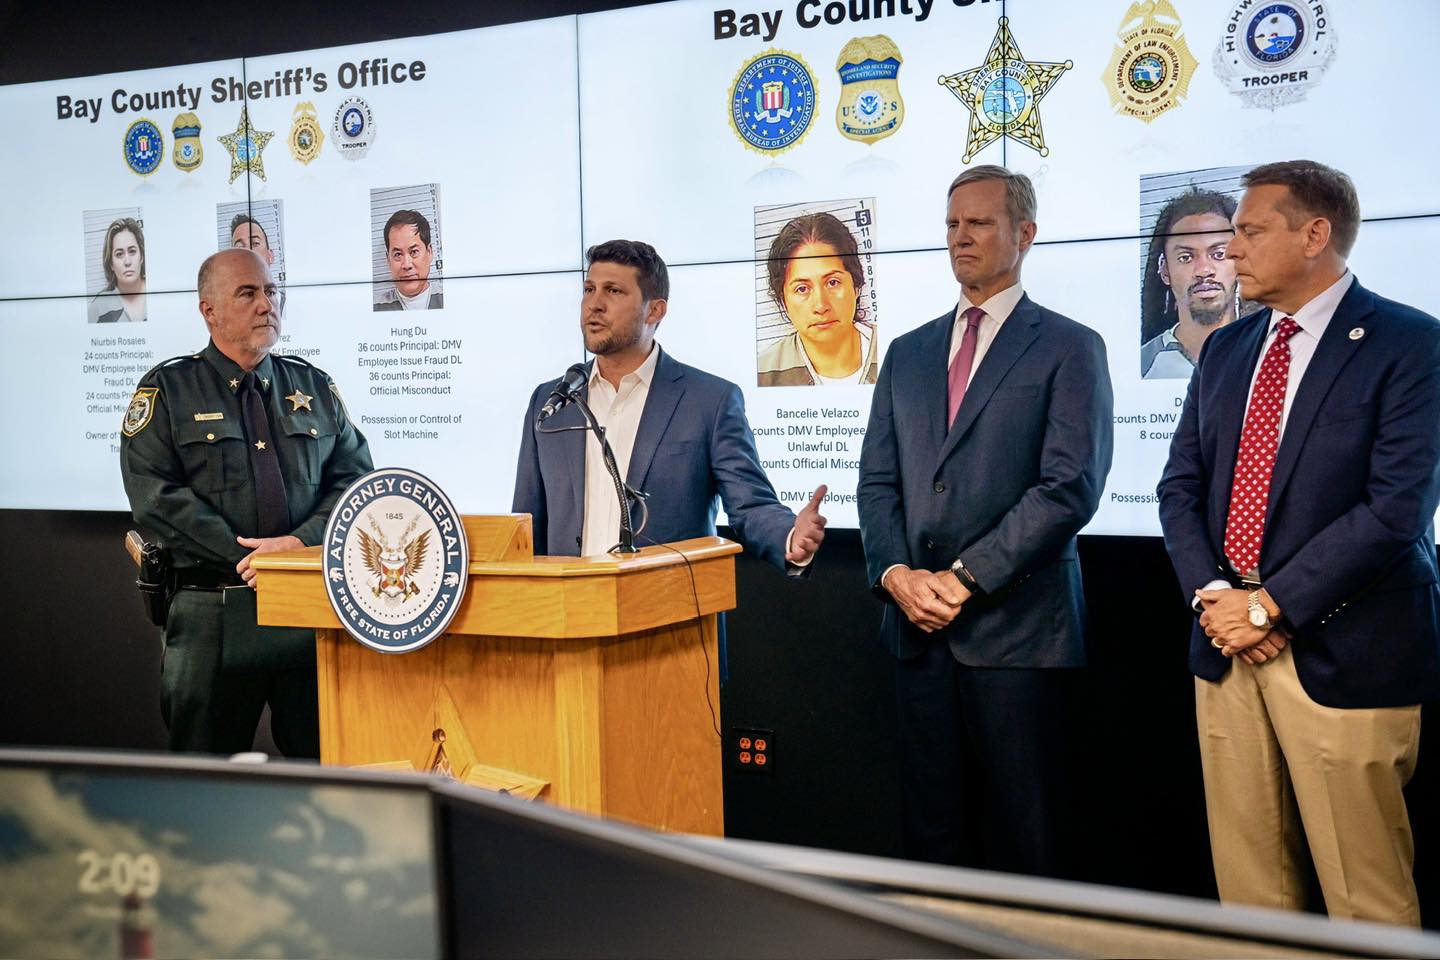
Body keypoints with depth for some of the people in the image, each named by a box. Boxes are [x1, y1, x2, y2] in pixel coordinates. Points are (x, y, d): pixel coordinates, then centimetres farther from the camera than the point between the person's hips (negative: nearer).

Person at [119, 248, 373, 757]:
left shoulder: (315, 387, 12)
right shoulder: (168, 390, 3)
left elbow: (355, 477, 6)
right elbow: (158, 495, -7)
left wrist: (301, 541, -12)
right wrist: (248, 557, -14)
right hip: (211, 615, -2)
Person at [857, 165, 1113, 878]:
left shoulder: (1070, 349, 1)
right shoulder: (908, 353, 17)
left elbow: (1070, 487, -10)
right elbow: (876, 481, 13)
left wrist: (966, 577, -13)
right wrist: (895, 573, -4)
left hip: (1017, 624, -4)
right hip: (918, 626, 5)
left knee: (1024, 833, 1)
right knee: (930, 826, 9)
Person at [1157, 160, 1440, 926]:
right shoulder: (1224, 350, 14)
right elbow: (1180, 486, 11)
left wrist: (1269, 605, -14)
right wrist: (1213, 596, -6)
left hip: (1341, 653, -5)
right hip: (1226, 644, 6)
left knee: (1366, 898, 2)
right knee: (1245, 880, 11)